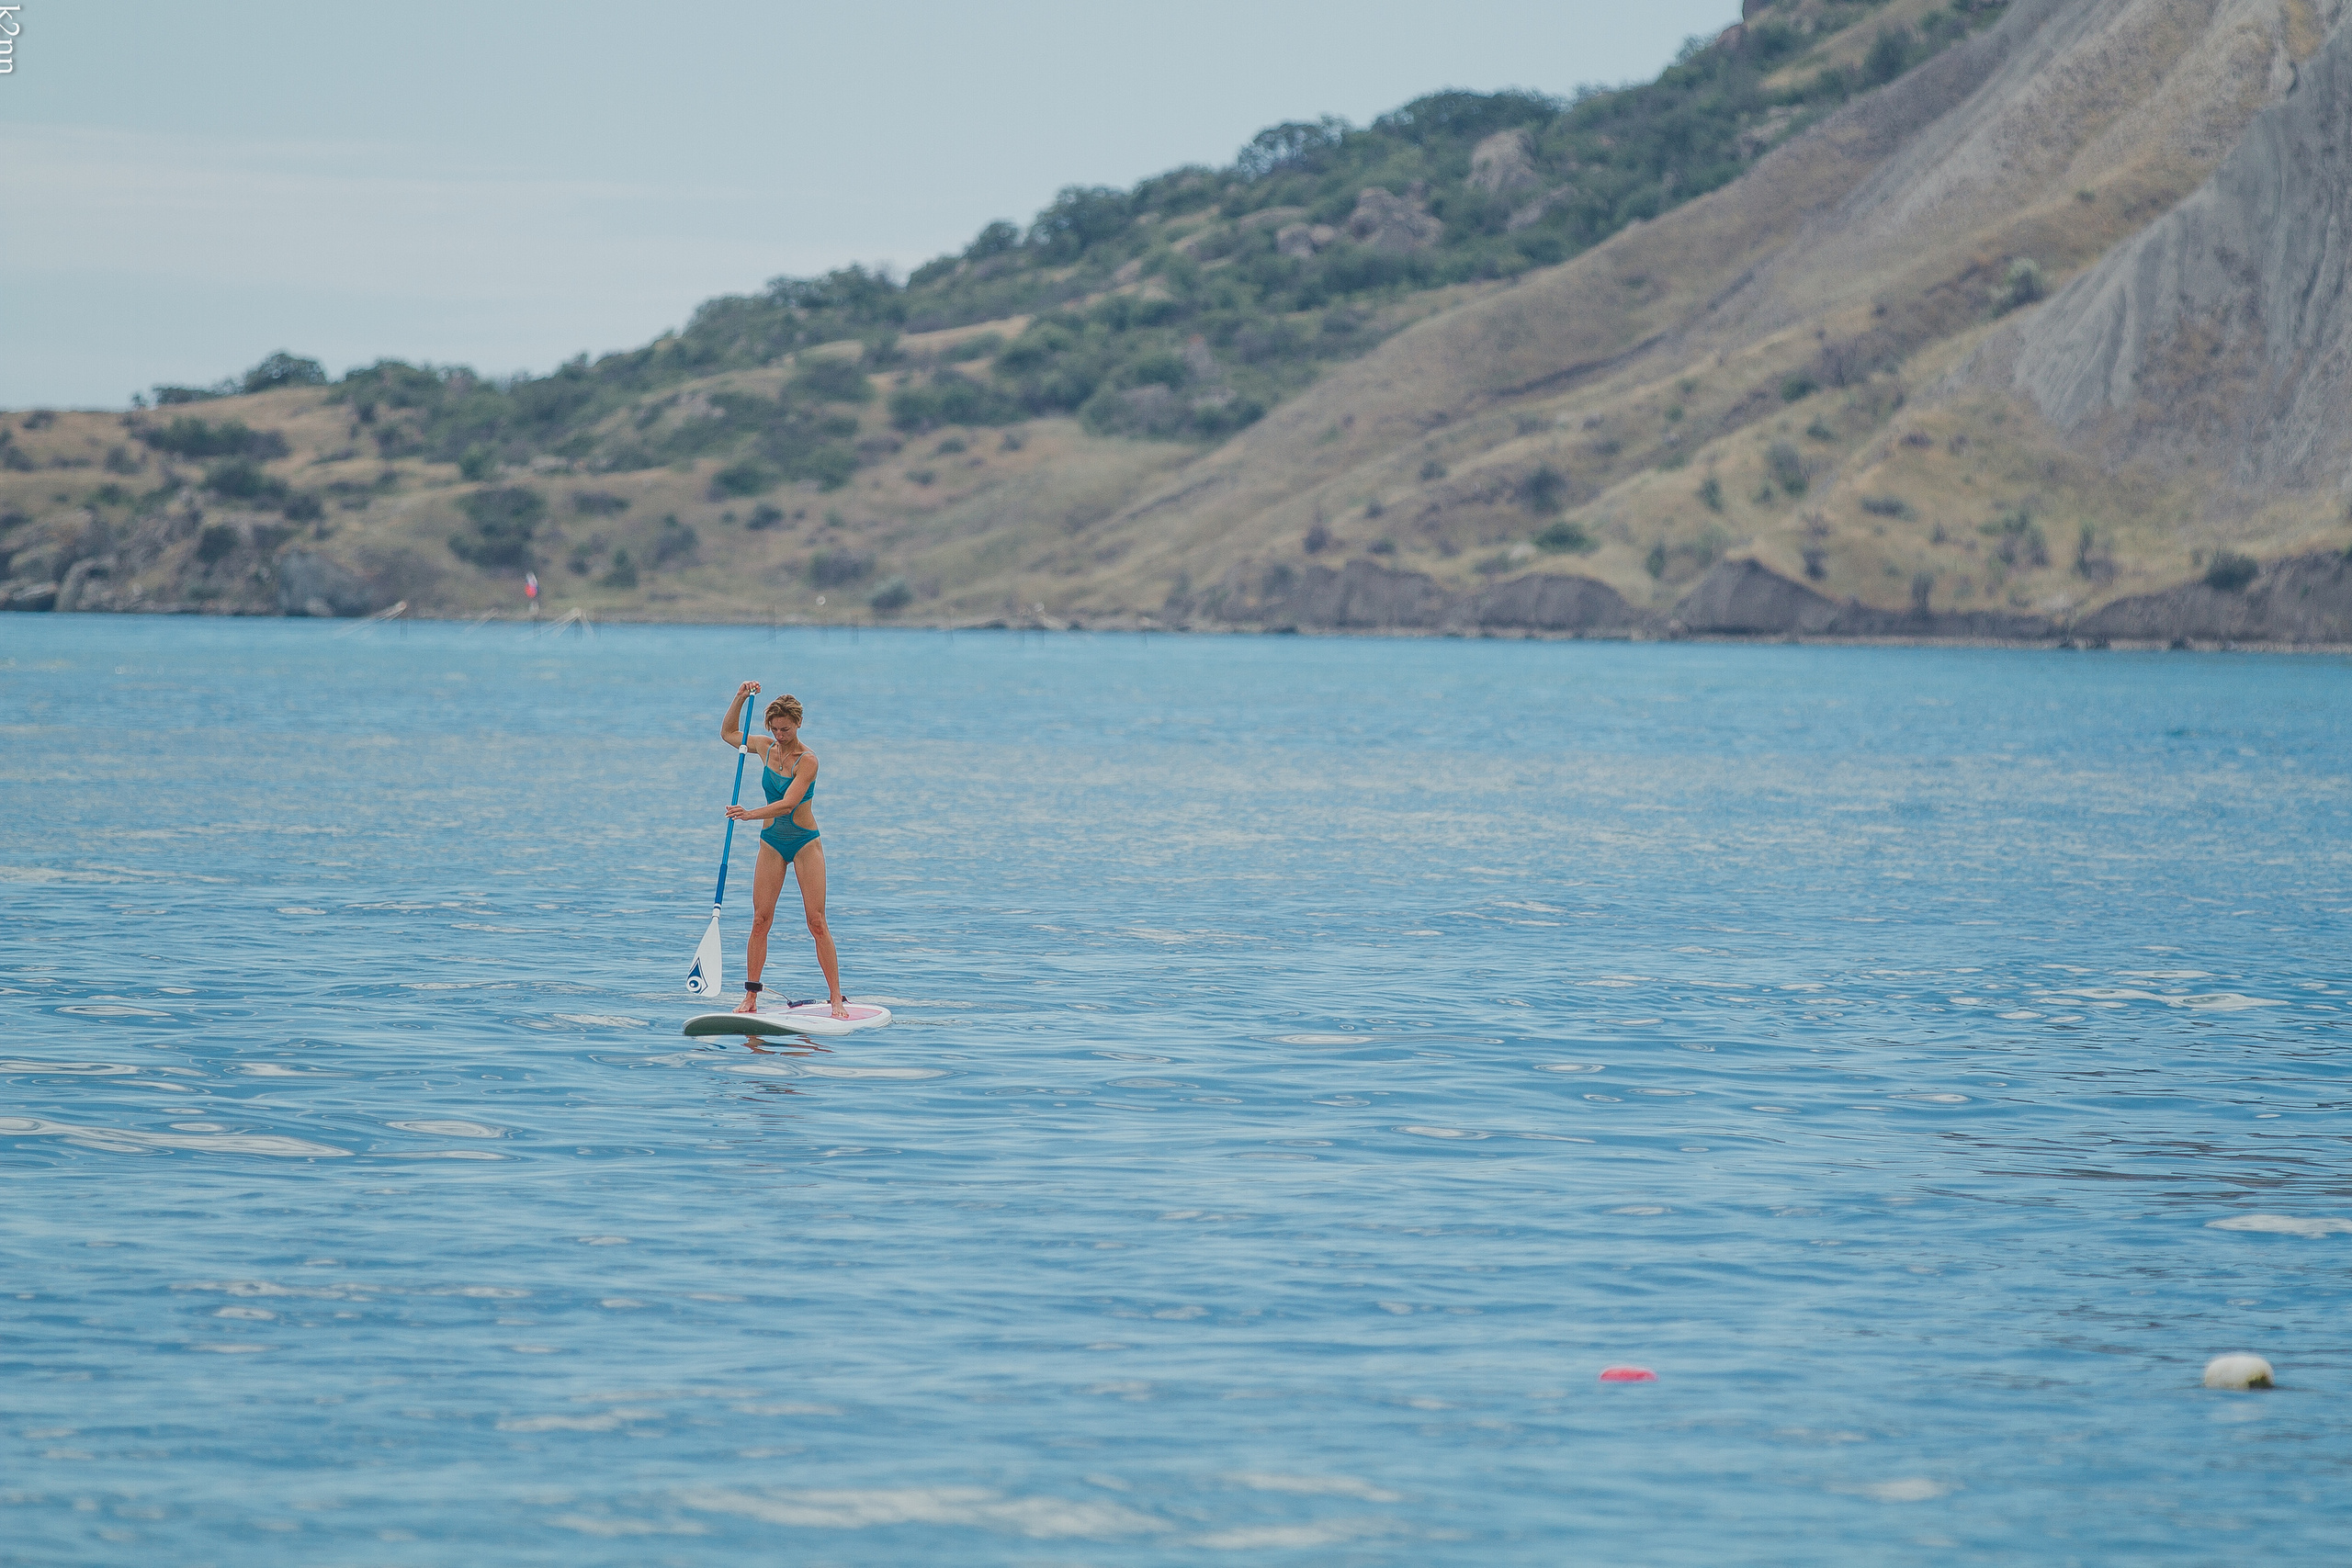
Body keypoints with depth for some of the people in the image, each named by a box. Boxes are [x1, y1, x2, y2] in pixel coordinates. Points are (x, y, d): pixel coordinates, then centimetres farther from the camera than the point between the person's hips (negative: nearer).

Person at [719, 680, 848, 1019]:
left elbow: (788, 803, -28)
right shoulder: (766, 747, 0)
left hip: (805, 843, -5)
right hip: (772, 842, 5)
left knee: (817, 922, -9)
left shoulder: (807, 760, -18)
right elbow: (728, 733, 15)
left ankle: (837, 999, -8)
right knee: (760, 920, -2)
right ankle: (750, 996, 0)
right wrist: (740, 699, 1)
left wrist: (751, 814, -41)